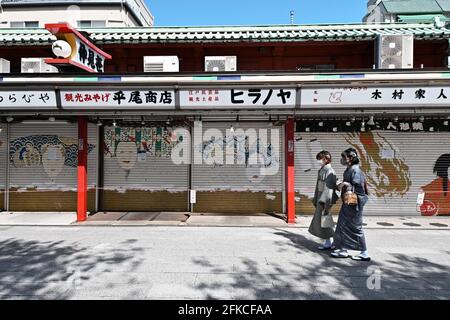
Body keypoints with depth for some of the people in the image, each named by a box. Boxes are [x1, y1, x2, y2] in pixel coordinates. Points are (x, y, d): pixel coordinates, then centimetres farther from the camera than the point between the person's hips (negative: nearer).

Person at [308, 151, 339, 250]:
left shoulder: (329, 171, -13)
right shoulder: (321, 170, 13)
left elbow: (329, 187, -19)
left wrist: (324, 201, -22)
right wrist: (316, 200, 17)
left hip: (325, 198, -9)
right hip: (321, 198, 9)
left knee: (322, 220, -4)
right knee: (319, 220, 11)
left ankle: (328, 243, 7)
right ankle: (328, 242, 20)